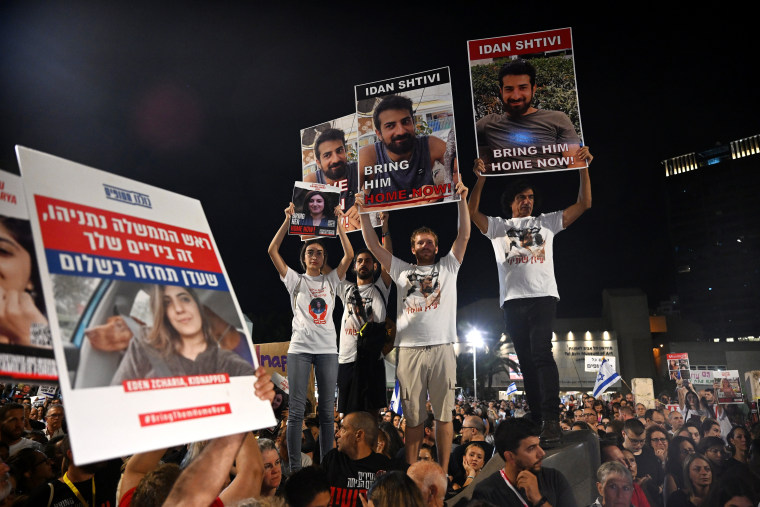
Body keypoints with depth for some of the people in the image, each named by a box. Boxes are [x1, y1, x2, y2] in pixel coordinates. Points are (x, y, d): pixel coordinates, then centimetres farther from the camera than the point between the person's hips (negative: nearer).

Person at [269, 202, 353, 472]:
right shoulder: (295, 280, 9)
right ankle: (294, 467, 4)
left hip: (327, 349, 2)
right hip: (300, 348, -2)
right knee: (297, 410, -2)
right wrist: (288, 220, -2)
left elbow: (349, 255, 3)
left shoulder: (331, 280, 13)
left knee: (327, 411, 5)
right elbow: (273, 250, 1)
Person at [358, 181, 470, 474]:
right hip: (409, 349, 1)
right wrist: (363, 211, 9)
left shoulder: (448, 267, 16)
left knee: (444, 415, 3)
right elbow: (373, 245, 15)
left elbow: (464, 236, 5)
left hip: (442, 348, -1)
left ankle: (443, 472, 12)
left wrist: (462, 201, -3)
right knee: (413, 417, 7)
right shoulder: (401, 270, 18)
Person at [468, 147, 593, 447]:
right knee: (526, 361, 3)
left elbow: (584, 204, 13)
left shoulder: (546, 222, 18)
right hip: (513, 300, 2)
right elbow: (472, 212, 3)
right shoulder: (498, 227, 18)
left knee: (541, 353, -19)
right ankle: (537, 422, 8)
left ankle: (552, 421, -21)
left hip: (543, 297, -2)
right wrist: (480, 178, -5)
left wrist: (583, 168, 5)